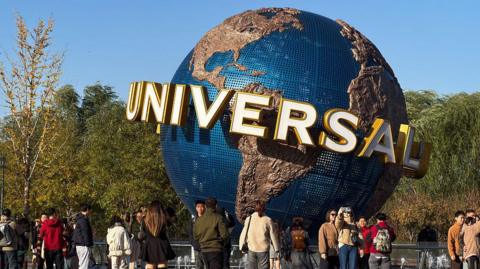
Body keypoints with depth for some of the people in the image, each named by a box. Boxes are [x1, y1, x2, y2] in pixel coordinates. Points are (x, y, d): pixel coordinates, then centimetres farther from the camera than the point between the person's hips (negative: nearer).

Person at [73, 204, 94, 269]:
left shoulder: (79, 219, 18)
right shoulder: (84, 220, -14)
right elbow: (85, 234, -19)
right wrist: (88, 245, -19)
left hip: (79, 245, 11)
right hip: (84, 245, -11)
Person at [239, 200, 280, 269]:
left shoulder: (249, 219, 1)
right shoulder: (267, 220, -3)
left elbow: (244, 234, 3)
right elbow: (273, 235, 1)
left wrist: (242, 246, 15)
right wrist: (276, 248, 11)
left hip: (252, 249, 1)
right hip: (264, 250, -1)